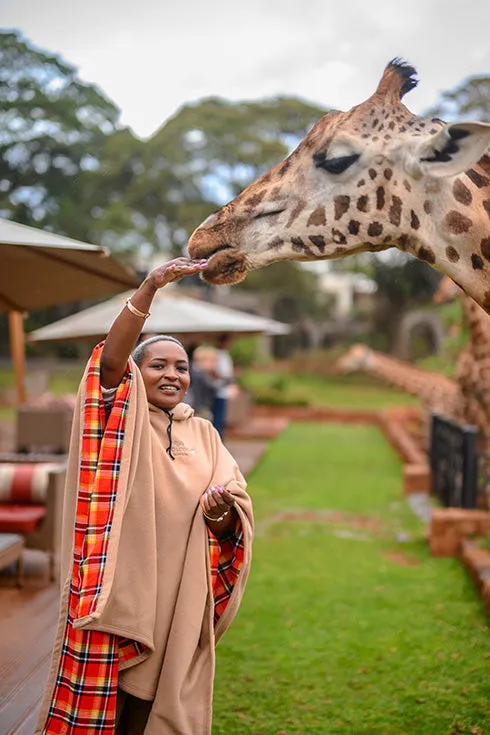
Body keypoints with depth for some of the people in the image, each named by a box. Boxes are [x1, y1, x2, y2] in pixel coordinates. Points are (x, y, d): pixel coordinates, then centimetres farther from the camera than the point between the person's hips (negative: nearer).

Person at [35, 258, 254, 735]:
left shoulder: (203, 434, 12)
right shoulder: (123, 419, 0)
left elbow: (236, 510, 7)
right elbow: (111, 360, -19)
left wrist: (222, 512, -17)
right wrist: (149, 289, -30)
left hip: (178, 592, 4)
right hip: (117, 584, -4)